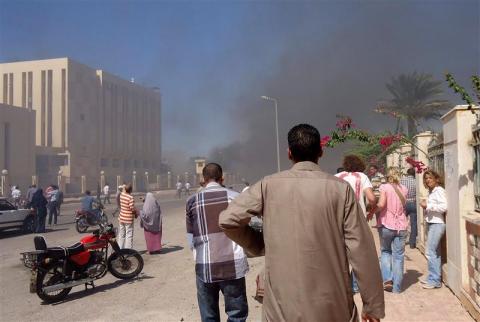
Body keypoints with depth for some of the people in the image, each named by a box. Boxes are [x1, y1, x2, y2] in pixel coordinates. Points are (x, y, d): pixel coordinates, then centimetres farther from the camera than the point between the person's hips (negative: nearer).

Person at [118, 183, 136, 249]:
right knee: (129, 235, 1)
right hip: (128, 219, -7)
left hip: (121, 218, 7)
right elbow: (132, 208, -21)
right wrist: (136, 214, -4)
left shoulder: (121, 195, -2)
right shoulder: (130, 197, -21)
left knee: (121, 235, 15)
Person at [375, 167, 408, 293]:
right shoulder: (404, 189, 6)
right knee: (398, 256, 7)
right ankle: (397, 287, 9)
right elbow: (404, 205, 10)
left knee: (385, 252, 17)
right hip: (401, 226, 2)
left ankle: (387, 279, 3)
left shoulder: (384, 187, -6)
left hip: (386, 225, -2)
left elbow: (381, 204, -17)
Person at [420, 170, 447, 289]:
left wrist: (428, 205, -19)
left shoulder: (439, 190, -11)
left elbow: (444, 206, -23)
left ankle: (434, 280, -1)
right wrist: (426, 206, 2)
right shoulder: (431, 191, 14)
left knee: (430, 252, -8)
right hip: (431, 223, 9)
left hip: (437, 224, -9)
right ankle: (434, 278, 20)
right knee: (435, 252, 13)